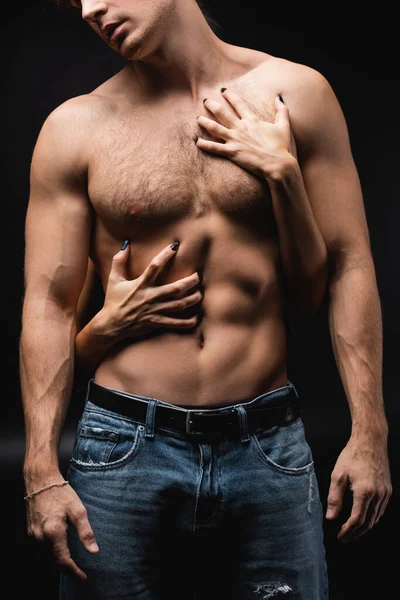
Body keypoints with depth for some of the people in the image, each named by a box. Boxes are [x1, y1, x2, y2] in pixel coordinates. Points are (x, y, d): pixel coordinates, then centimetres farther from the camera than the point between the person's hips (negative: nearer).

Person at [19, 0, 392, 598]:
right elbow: (48, 307, 1)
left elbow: (347, 270, 2)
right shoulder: (75, 128, 2)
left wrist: (369, 431, -4)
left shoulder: (293, 93, 2)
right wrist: (42, 472, -5)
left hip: (269, 451, 1)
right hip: (123, 447, 0)